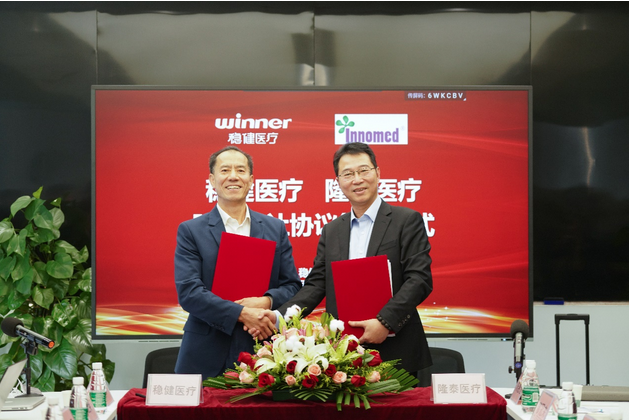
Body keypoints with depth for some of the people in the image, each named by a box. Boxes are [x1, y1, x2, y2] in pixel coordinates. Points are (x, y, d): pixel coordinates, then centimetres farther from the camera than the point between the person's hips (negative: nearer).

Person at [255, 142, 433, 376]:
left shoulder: (407, 221, 0)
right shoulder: (331, 231, 15)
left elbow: (419, 279, -8)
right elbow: (316, 284, 11)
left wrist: (385, 321, -19)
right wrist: (278, 316, -5)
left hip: (393, 352, -3)